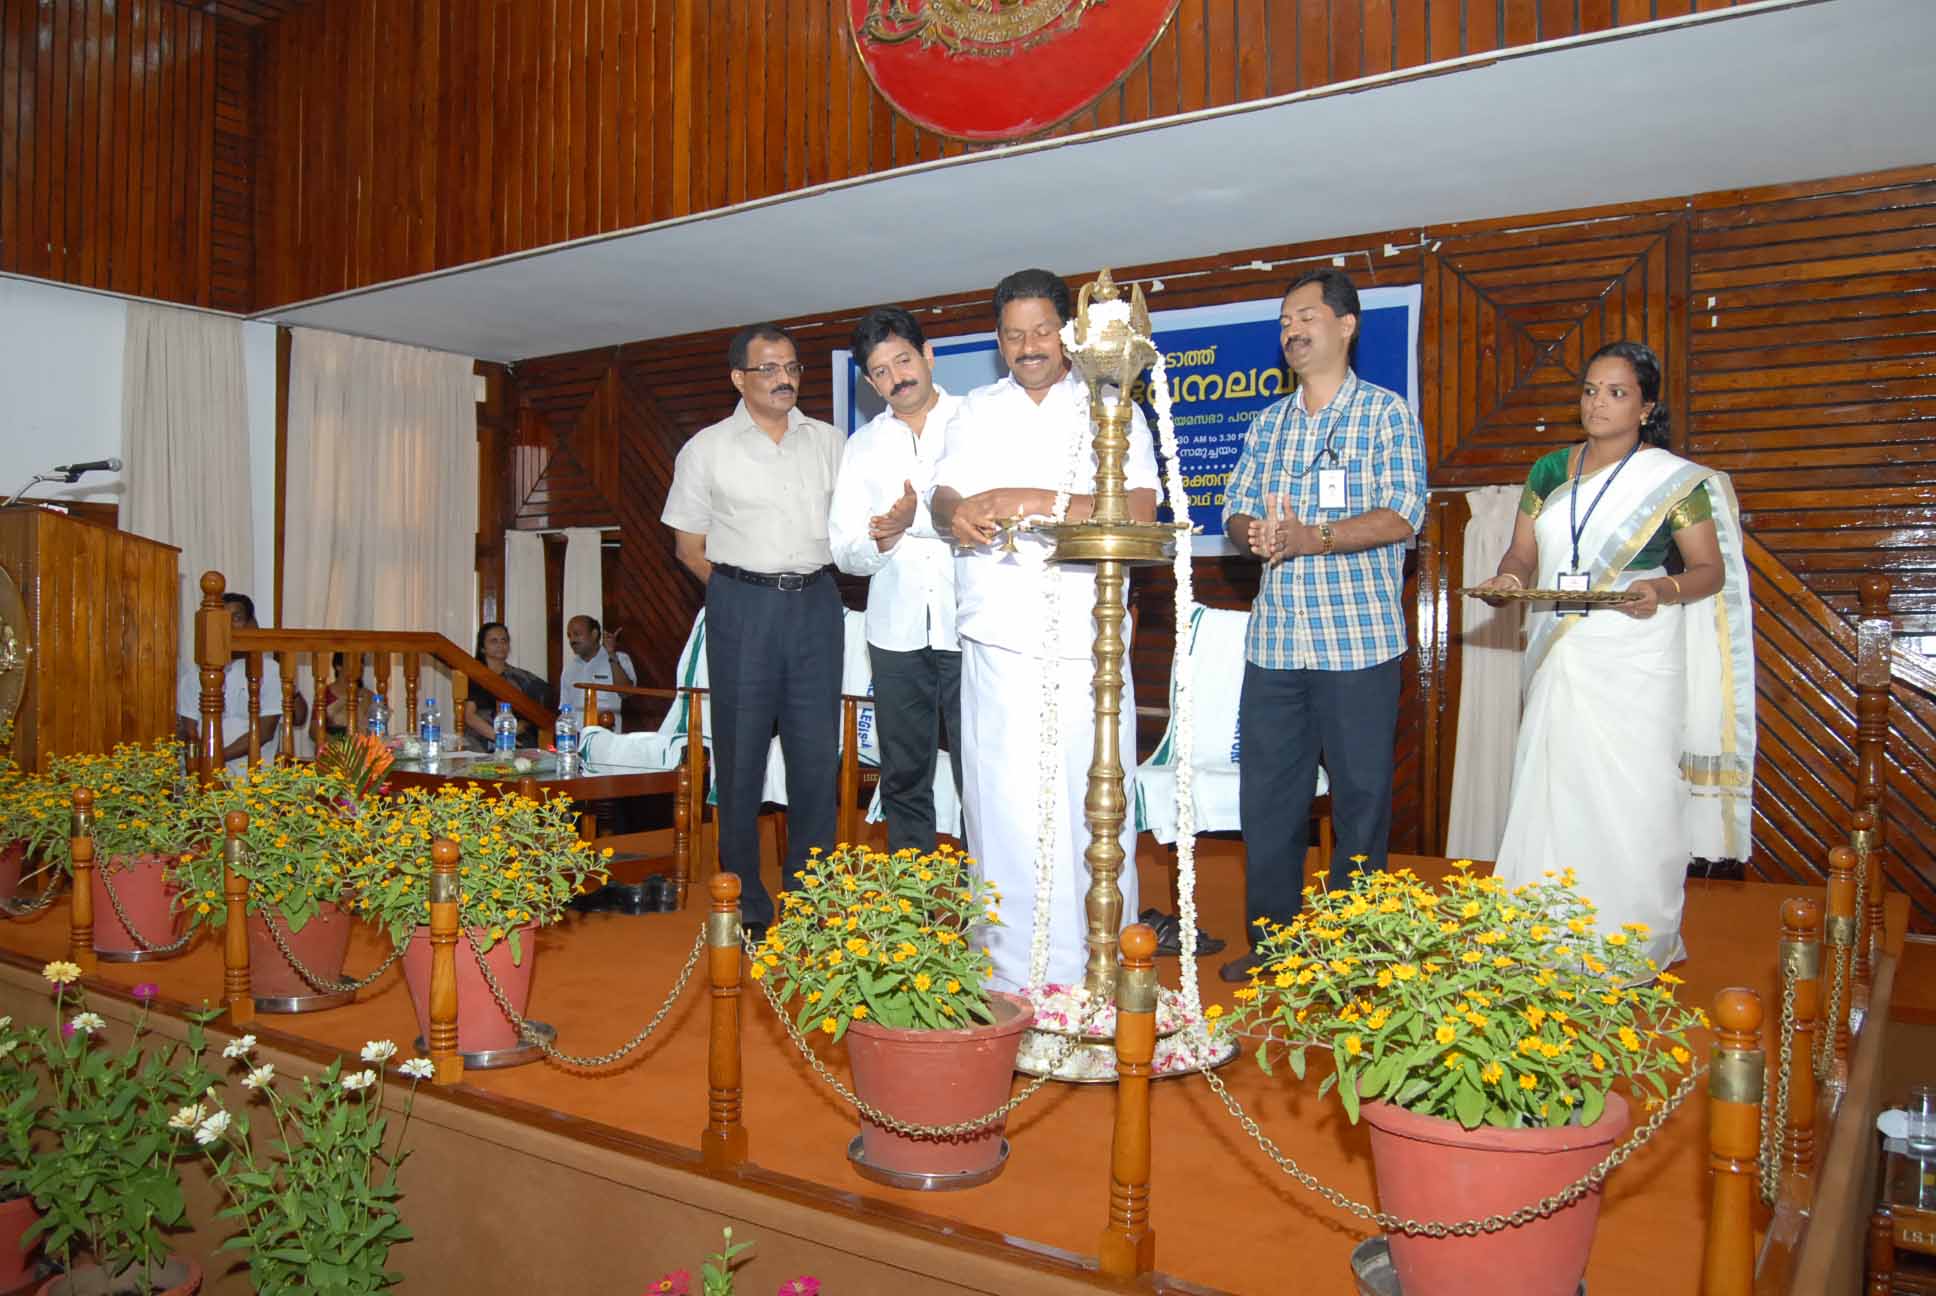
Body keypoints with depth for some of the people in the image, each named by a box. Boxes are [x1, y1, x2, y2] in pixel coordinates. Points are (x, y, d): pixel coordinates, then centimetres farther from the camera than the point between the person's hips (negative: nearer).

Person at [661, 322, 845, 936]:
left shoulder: (830, 442, 10)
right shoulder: (707, 448, 4)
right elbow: (689, 545, 7)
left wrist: (808, 583, 2)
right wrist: (747, 589, 0)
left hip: (817, 603, 2)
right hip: (742, 607, -2)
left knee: (818, 753, 3)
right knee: (741, 753, 2)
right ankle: (746, 902, 12)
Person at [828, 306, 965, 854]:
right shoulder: (863, 445, 14)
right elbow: (845, 552, 8)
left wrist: (918, 518, -18)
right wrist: (883, 540, -13)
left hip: (968, 626, -3)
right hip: (897, 631, 4)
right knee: (903, 780, 10)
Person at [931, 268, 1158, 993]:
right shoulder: (977, 411, 19)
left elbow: (1139, 509, -5)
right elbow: (943, 492, 9)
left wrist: (1040, 501, -17)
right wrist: (955, 513, -16)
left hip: (1087, 643, -2)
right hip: (999, 640, 2)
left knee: (1093, 803, -3)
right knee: (1002, 805, 0)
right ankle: (1011, 977, 9)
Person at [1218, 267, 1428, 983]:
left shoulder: (1386, 412, 1)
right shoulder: (1267, 423, 17)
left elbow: (1402, 514, -9)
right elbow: (1236, 510, 13)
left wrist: (1315, 537, -22)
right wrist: (1252, 532, -11)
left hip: (1359, 639, -4)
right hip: (1274, 641, 5)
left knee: (1361, 795, 3)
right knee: (1266, 792, 6)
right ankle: (1267, 940, 18)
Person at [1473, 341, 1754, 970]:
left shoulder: (1675, 480, 1)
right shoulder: (1550, 471, 12)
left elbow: (1711, 570, 1)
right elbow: (1523, 555, 12)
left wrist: (1663, 590, -20)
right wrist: (1507, 580, -10)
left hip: (1635, 661, -4)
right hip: (1559, 658, 4)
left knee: (1631, 800, -4)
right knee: (1552, 794, 4)